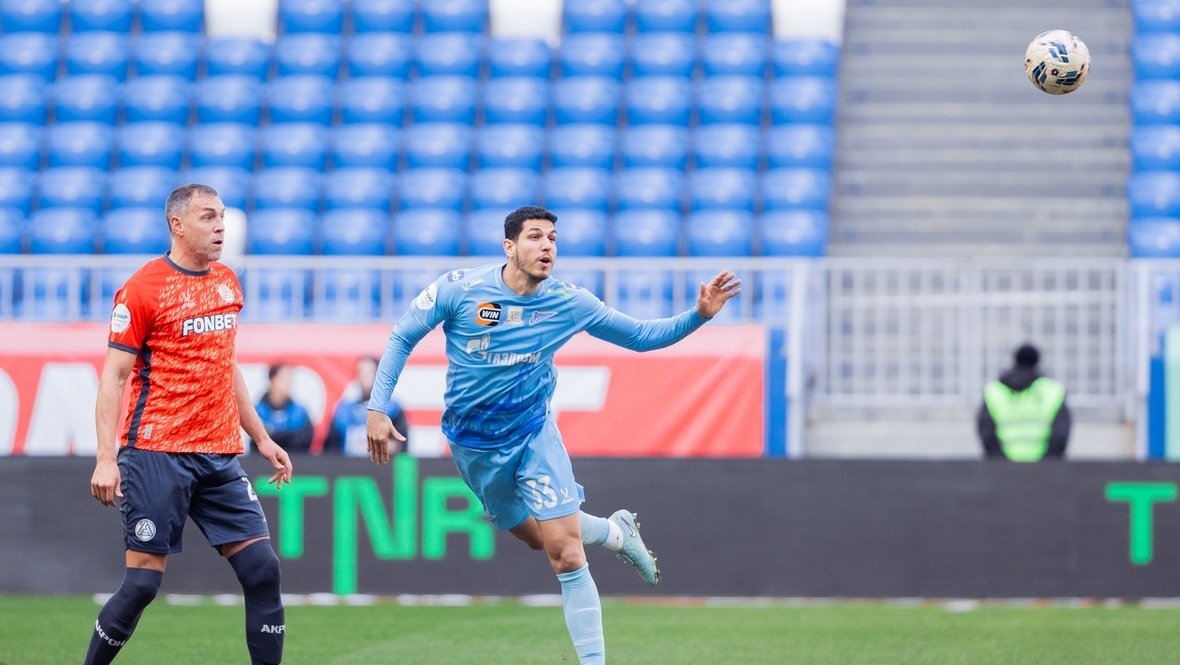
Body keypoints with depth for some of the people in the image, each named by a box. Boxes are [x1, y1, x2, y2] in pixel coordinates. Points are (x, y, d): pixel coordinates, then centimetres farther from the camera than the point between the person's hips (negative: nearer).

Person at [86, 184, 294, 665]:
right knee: (142, 583, -6)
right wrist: (105, 458, -16)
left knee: (262, 570, -2)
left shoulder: (227, 283, 14)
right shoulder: (143, 288, -7)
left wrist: (261, 438, 21)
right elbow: (113, 376, -8)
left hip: (219, 455, 6)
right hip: (156, 456, -6)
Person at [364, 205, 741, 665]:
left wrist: (700, 315, -17)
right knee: (539, 538, 15)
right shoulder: (459, 289, -17)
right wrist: (377, 408, -12)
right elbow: (402, 338, -6)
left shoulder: (568, 303, -12)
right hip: (474, 447, 0)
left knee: (566, 555, -12)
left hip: (534, 434, 0)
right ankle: (615, 531, 45)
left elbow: (641, 336, -3)